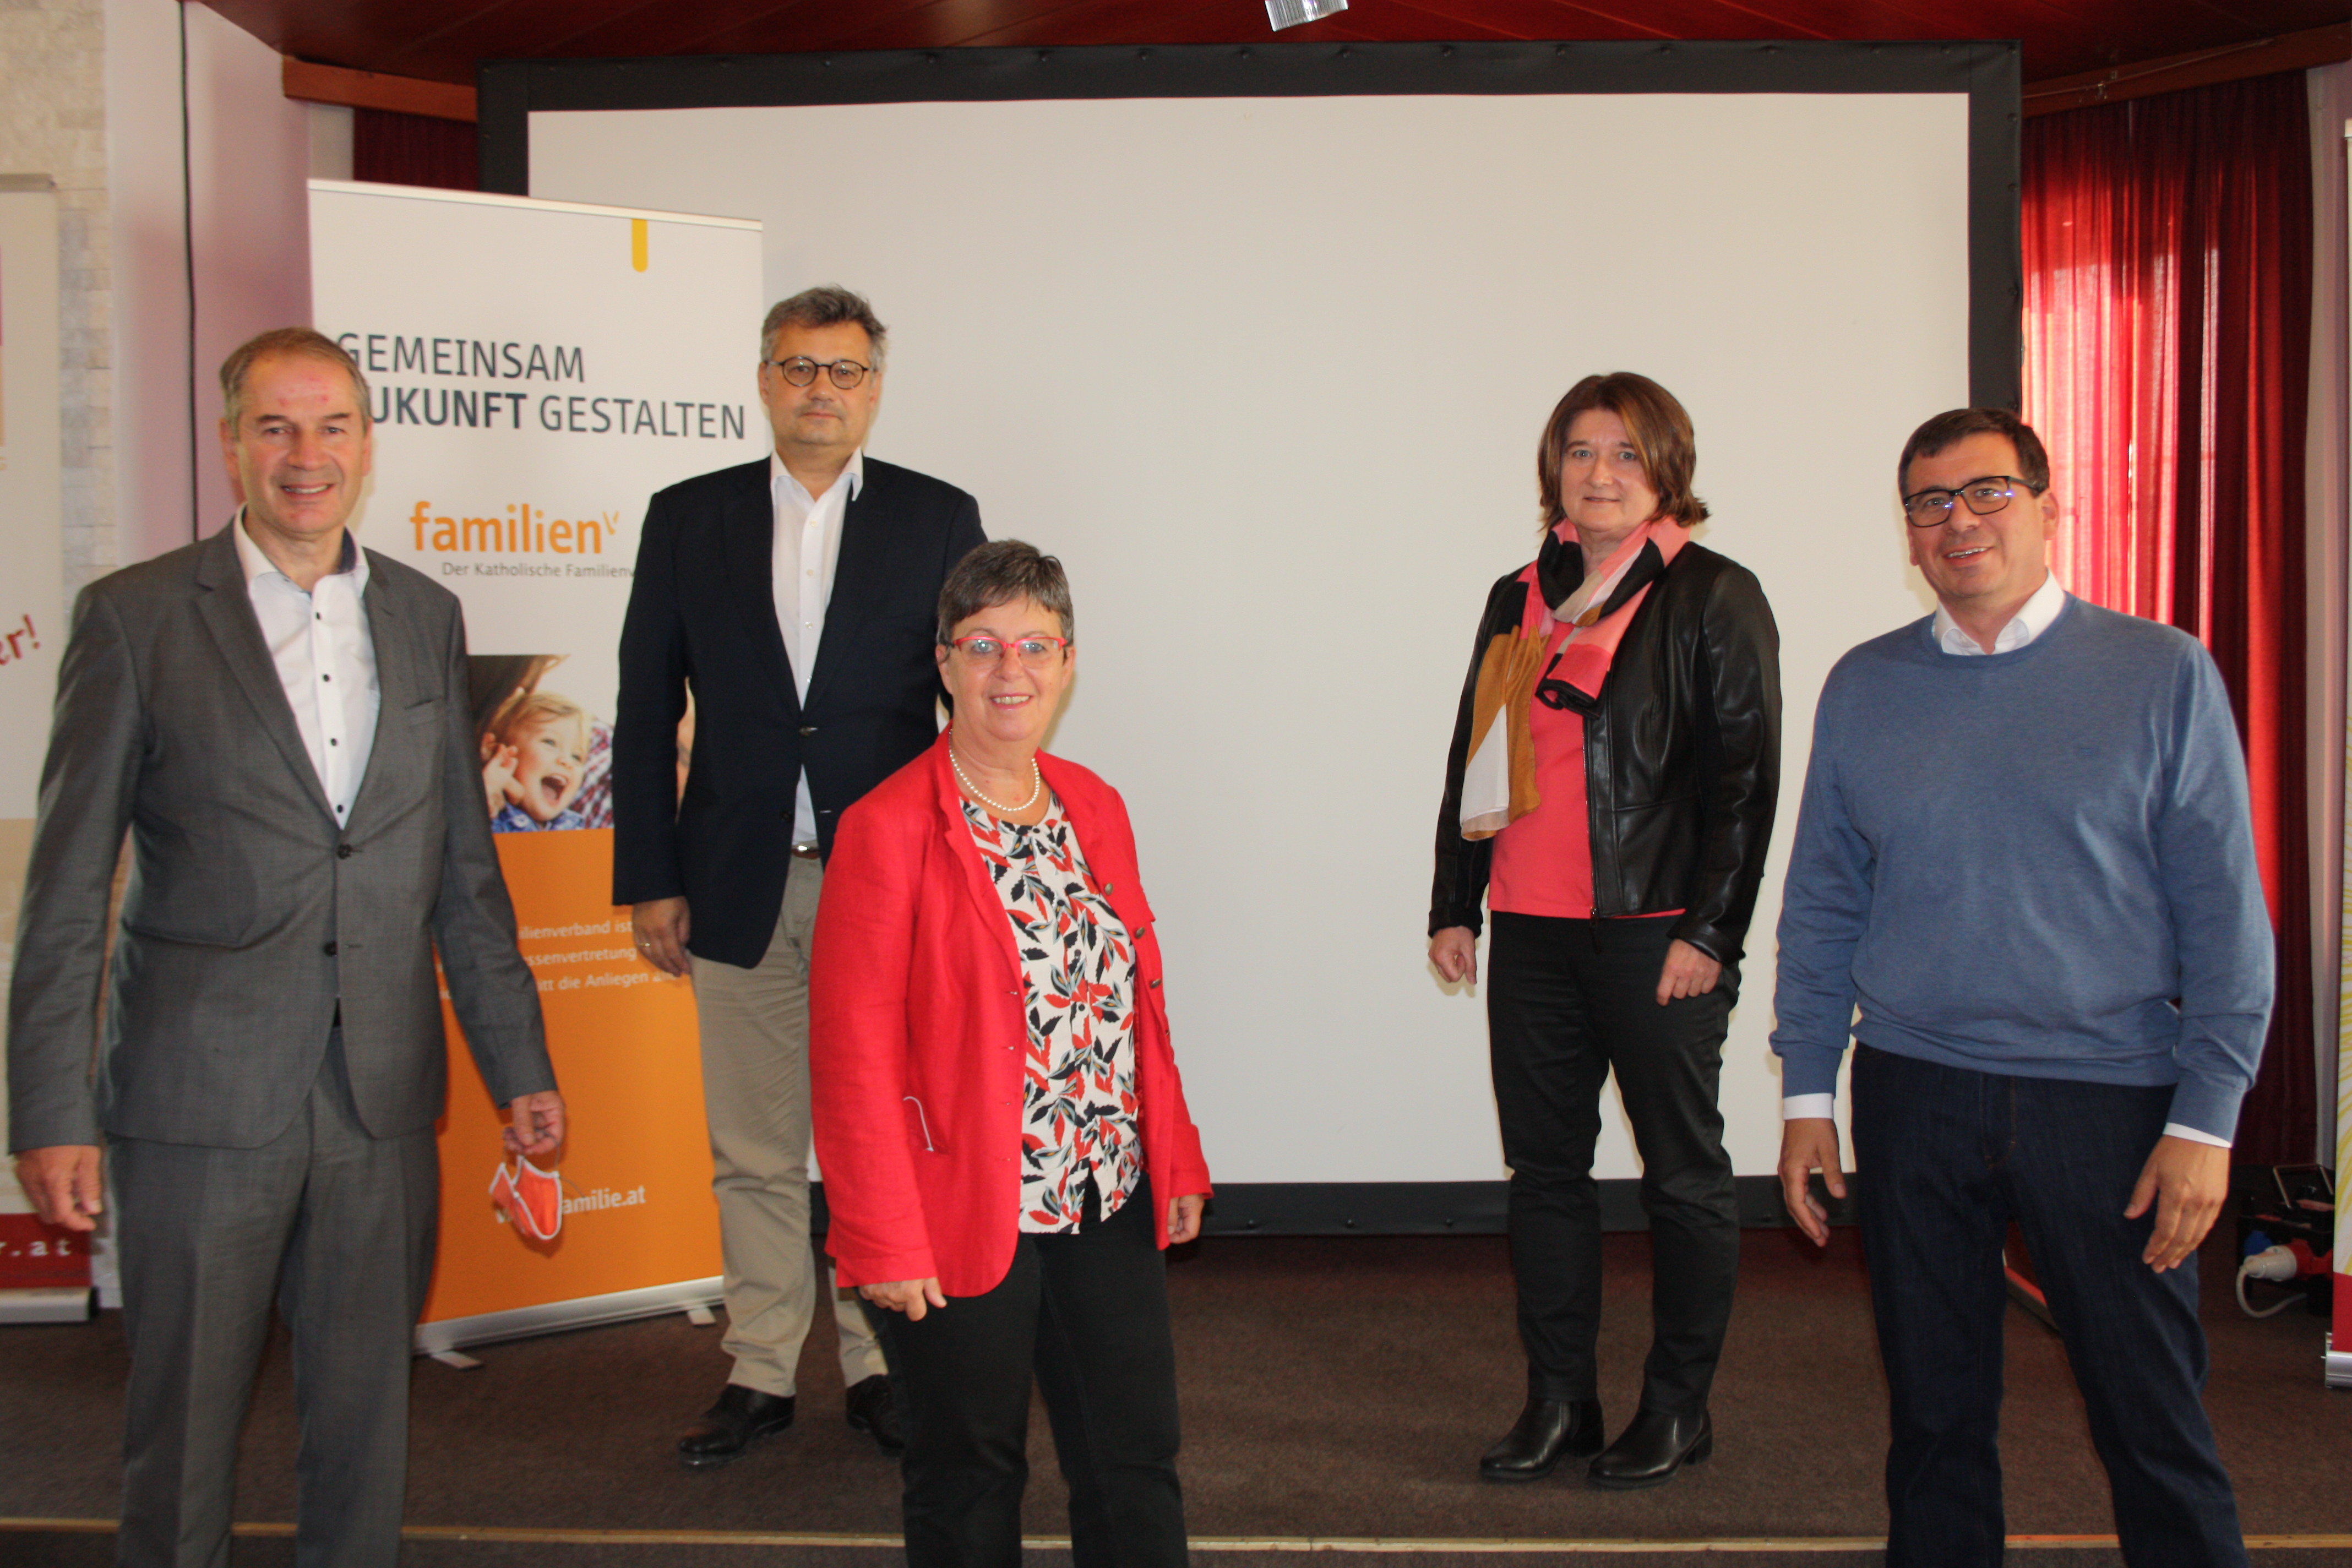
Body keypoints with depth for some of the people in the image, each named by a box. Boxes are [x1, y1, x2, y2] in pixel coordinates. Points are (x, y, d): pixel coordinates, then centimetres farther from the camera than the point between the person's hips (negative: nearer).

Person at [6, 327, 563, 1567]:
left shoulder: (427, 617, 8)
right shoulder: (136, 616, -3)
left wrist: (519, 1065, 10)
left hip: (382, 1096, 3)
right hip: (203, 1094, -3)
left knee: (365, 1411, 13)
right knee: (184, 1417, 10)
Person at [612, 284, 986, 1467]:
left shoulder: (938, 519, 4)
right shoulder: (687, 519, 7)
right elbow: (646, 712, 6)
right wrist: (648, 879, 1)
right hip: (741, 889, 1)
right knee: (753, 1148, 9)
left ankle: (882, 1366, 22)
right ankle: (761, 1372, 23)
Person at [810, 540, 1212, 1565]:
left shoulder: (1095, 808, 8)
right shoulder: (890, 828, -11)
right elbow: (854, 1054, -13)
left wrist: (1176, 1164, 10)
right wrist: (886, 1242, -16)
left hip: (1109, 1209, 6)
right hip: (961, 1220, -5)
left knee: (1138, 1464, 12)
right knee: (970, 1482, 11)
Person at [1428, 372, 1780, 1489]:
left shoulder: (1714, 598, -1)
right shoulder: (1517, 600, 14)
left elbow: (1745, 779, -6)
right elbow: (1472, 761, 17)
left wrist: (1708, 933, -11)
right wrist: (1451, 907, 13)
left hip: (1659, 935, -5)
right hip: (1531, 934, 5)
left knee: (1682, 1175, 6)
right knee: (1543, 1167, 9)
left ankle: (1676, 1407, 19)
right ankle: (1557, 1399, 21)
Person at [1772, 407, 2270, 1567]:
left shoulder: (2163, 674, 0)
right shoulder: (1863, 687, 7)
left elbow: (2223, 913, -2)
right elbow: (1820, 905, 9)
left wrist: (2206, 1119, -7)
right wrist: (1807, 1091, 5)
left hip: (2109, 1097, -2)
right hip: (1913, 1092, 2)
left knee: (2153, 1421, 5)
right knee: (1935, 1415, 11)